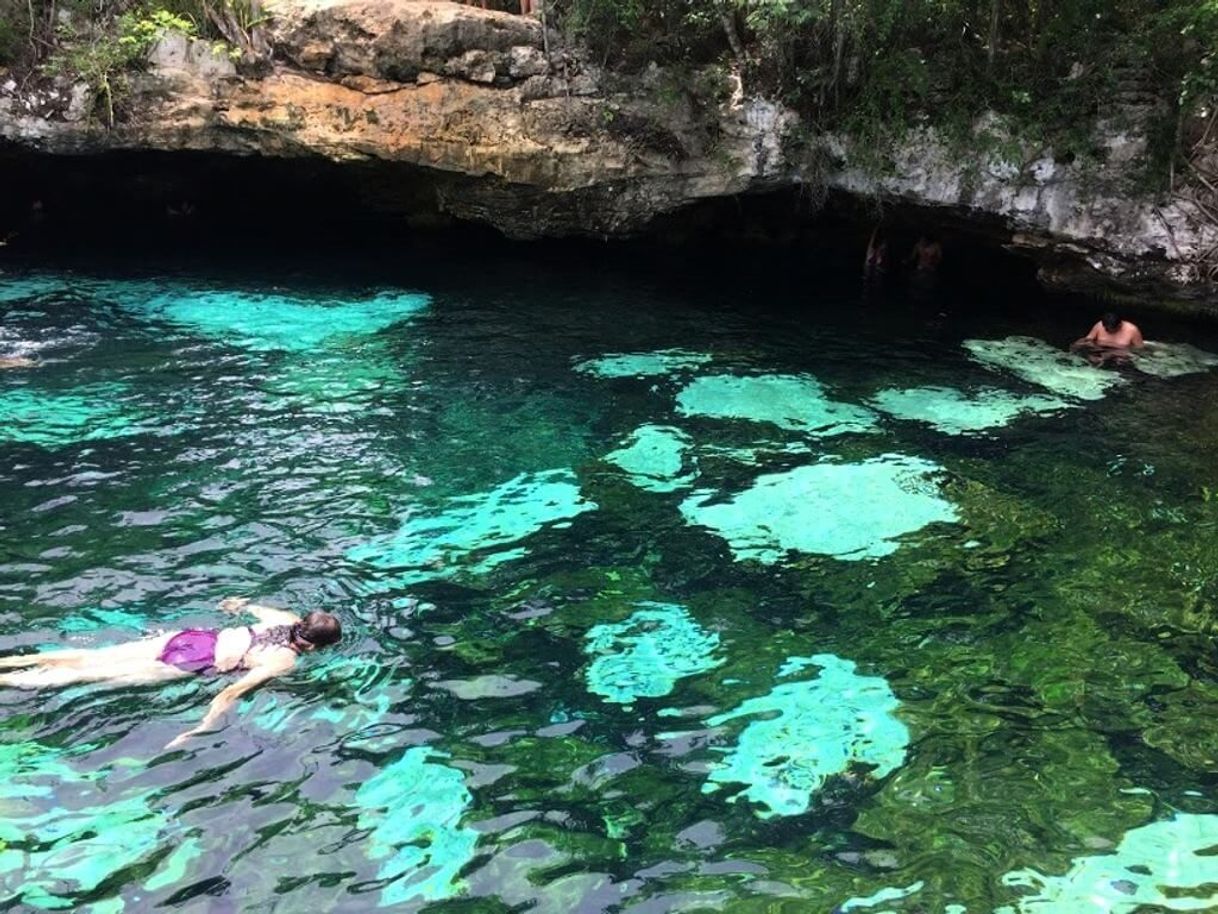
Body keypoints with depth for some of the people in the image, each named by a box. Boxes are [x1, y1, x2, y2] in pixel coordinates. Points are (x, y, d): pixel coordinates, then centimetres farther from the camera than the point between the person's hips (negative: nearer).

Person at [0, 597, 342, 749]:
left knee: (94, 657, 10)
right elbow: (235, 689, -29)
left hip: (192, 636, 5)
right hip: (193, 664, -5)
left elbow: (258, 609, 23)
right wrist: (201, 729, -31)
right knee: (100, 674, 1)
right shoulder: (284, 661, -19)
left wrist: (244, 604, 44)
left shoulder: (289, 620, 2)